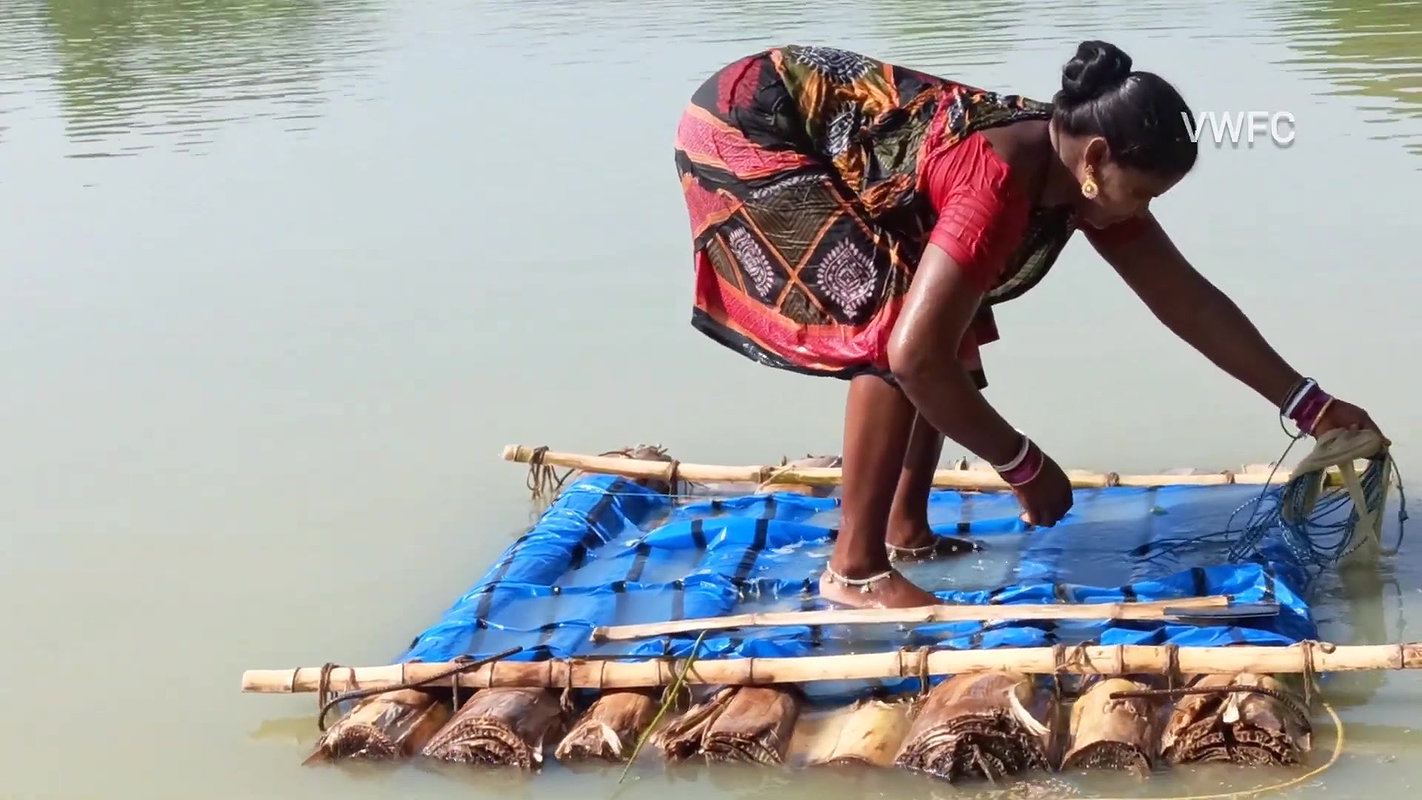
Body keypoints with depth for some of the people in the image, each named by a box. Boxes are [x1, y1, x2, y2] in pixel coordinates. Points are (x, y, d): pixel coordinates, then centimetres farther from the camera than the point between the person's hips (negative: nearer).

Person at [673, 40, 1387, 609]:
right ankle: (855, 569, -12)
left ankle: (906, 528, 15)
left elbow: (1188, 300, 3)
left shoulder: (1083, 168, -5)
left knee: (953, 320, 7)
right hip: (747, 129, -9)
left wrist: (1308, 405, 4)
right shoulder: (1003, 181, -32)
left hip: (822, 133, 9)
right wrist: (1024, 466, -23)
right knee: (889, 319, -20)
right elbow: (915, 354, -35)